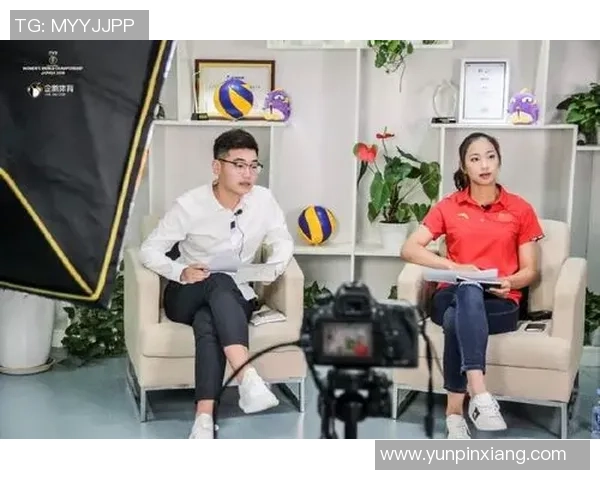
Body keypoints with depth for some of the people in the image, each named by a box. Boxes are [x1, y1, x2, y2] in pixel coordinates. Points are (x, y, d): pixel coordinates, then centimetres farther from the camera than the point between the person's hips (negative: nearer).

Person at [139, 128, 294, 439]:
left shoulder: (264, 200, -5)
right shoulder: (190, 204, -13)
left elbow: (283, 241, 8)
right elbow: (149, 251, -9)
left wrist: (274, 267, -15)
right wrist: (181, 271, -29)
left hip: (235, 297, 2)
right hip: (187, 296, -1)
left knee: (207, 322, -36)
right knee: (220, 282, -38)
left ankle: (204, 419, -44)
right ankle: (248, 380, -52)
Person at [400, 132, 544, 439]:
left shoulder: (520, 210, 7)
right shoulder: (448, 207, 8)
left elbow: (530, 271, 8)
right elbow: (409, 249, -2)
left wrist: (509, 283, -16)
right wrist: (455, 267, -17)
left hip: (500, 304, 0)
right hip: (453, 297, 0)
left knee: (456, 320, -37)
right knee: (469, 289, -39)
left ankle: (454, 411, -32)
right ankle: (480, 396, -49)